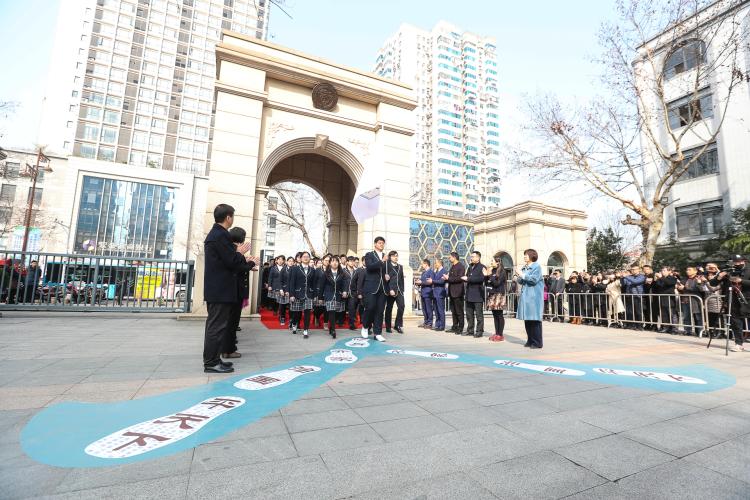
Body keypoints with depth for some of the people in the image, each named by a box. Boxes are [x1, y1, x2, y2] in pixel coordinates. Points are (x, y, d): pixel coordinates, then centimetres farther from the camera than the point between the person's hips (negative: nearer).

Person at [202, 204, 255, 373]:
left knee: (215, 325, 15)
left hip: (215, 289, 11)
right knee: (218, 326, -3)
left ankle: (212, 359, 24)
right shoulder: (221, 235, -16)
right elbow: (232, 262, -19)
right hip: (221, 290, -11)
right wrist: (240, 253, -1)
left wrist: (246, 261, 16)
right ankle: (211, 363, 4)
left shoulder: (214, 234, 17)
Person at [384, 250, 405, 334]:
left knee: (401, 306, -11)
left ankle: (398, 325, 3)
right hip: (390, 290, -4)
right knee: (389, 308, 4)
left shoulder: (400, 266, 16)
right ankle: (388, 327, 15)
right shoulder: (387, 266, -1)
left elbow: (402, 279, 18)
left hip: (399, 290, 4)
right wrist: (390, 290, -16)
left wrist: (402, 289, 10)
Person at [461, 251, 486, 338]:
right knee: (469, 314, 11)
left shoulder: (482, 267, -6)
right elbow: (467, 277, 20)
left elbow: (481, 278, -21)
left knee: (479, 314, 0)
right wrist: (465, 278, -4)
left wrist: (468, 279, -17)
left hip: (477, 294, -8)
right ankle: (470, 331, 20)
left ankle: (479, 331, 7)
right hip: (469, 294, 8)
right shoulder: (470, 267, 19)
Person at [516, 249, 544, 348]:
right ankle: (530, 340, 17)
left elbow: (534, 279, -15)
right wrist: (519, 276, -2)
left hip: (534, 297, -7)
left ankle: (538, 343, 2)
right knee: (527, 319, 8)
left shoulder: (537, 267, -3)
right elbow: (520, 282, 17)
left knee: (535, 319, -5)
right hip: (525, 296, 7)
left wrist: (523, 275, -11)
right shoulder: (524, 268, 17)